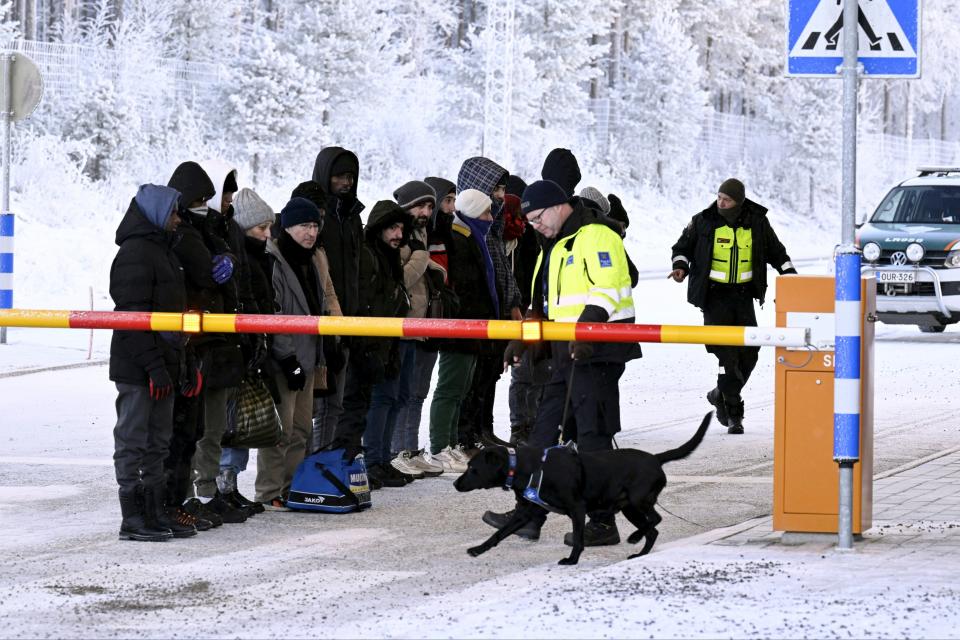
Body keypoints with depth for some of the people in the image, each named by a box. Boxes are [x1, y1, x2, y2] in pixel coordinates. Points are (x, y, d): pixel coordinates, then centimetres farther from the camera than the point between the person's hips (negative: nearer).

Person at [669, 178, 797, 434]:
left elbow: (776, 252, 16)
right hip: (715, 295, -3)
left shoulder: (757, 223, 3)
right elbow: (683, 247, 9)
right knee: (727, 353, -11)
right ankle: (733, 413, -6)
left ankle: (722, 394, 25)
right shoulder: (703, 222, -3)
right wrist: (681, 265, -10)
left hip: (744, 294, 3)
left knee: (749, 351, 1)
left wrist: (790, 275, 8)